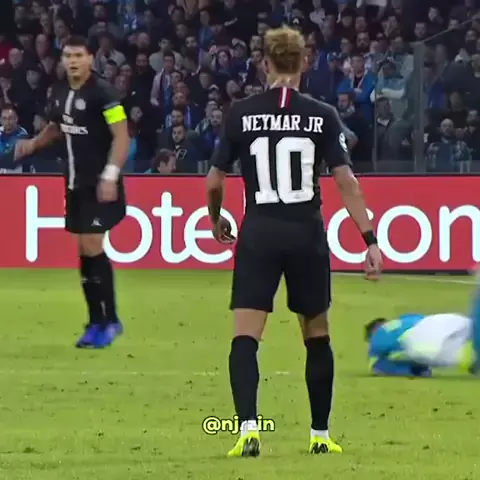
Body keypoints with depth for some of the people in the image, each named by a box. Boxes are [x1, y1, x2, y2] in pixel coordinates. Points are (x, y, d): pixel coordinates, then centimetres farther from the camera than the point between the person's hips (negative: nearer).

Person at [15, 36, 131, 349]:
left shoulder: (102, 92, -16)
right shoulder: (60, 92, 7)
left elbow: (122, 136, -19)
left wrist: (110, 175, -26)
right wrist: (33, 144, 8)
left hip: (99, 184, -7)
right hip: (76, 182, 8)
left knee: (92, 248, -10)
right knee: (84, 251, 9)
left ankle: (110, 321, 1)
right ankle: (96, 323, 16)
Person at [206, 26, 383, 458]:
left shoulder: (242, 114, -2)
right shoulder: (323, 116, -3)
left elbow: (214, 182, 3)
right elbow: (346, 181, -8)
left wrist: (216, 220, 23)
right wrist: (370, 240, -6)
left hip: (259, 235, -1)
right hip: (308, 235, 1)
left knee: (245, 338, -1)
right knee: (317, 336, 17)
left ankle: (249, 429, -20)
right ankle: (320, 435, 22)